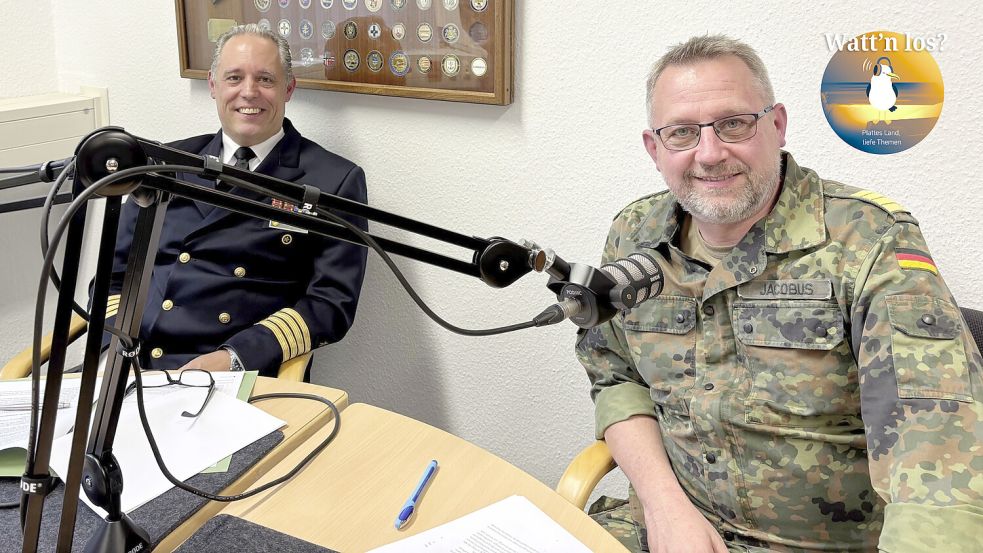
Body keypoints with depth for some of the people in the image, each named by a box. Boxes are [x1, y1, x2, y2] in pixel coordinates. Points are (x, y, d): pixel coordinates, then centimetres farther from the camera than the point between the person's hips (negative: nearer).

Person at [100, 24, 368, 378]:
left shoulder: (334, 182, 0)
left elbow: (332, 303, -5)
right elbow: (114, 274, 15)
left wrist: (235, 358, -17)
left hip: (232, 378, -3)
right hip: (126, 367, 3)